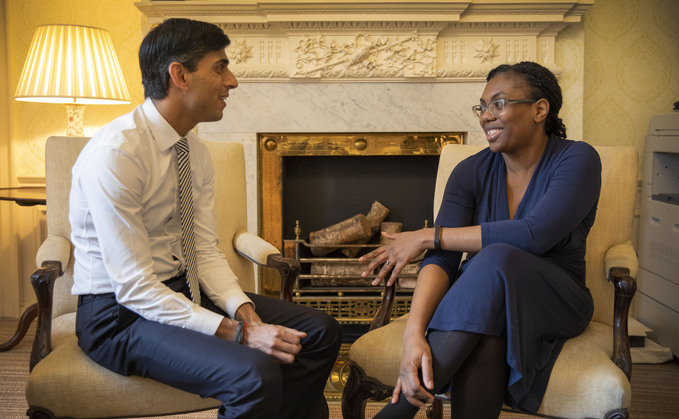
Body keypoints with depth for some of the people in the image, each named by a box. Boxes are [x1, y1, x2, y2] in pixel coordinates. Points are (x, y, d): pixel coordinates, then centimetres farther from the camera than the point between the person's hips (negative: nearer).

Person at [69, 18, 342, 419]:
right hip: (119, 311, -8)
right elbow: (135, 288, -25)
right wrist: (240, 334, -27)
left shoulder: (196, 151, 4)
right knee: (255, 373, -30)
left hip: (184, 291, 8)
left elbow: (206, 252, 2)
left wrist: (246, 313, -16)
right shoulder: (114, 153, -23)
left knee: (321, 331, 0)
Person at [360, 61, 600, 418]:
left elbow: (534, 235, -26)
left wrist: (428, 236, -19)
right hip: (481, 296, 2)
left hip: (555, 301, -2)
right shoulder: (472, 172, -2)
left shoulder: (577, 160, -10)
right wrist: (414, 334, -34)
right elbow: (440, 259, -15)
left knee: (497, 260, -35)